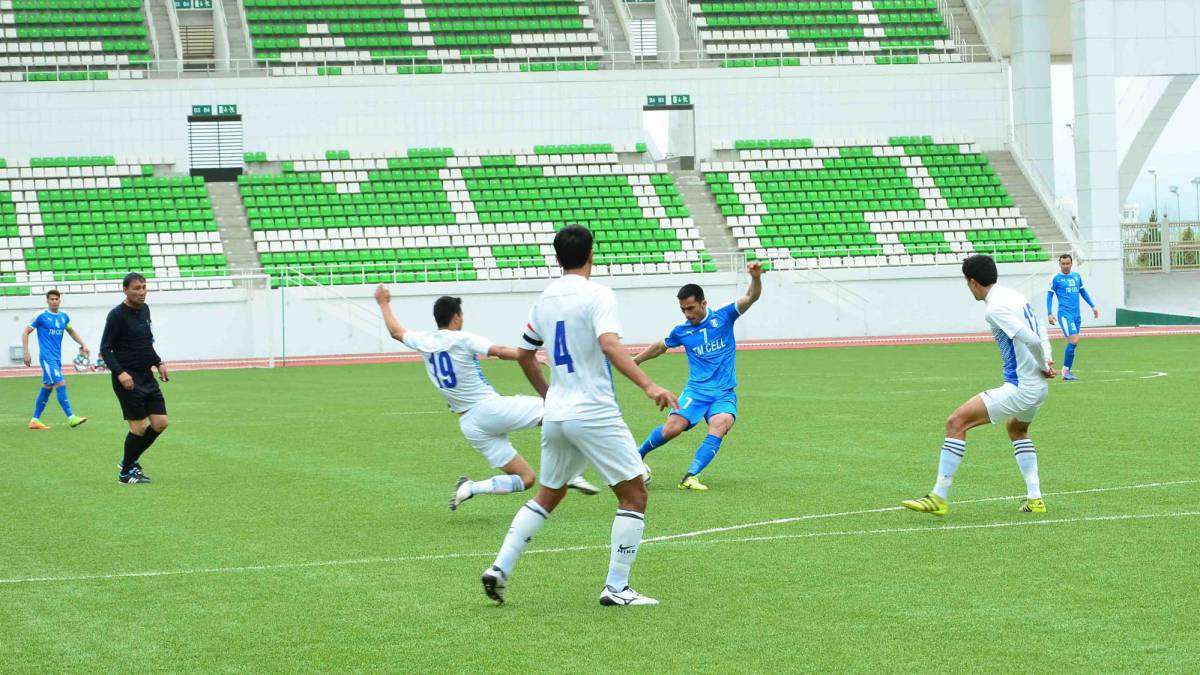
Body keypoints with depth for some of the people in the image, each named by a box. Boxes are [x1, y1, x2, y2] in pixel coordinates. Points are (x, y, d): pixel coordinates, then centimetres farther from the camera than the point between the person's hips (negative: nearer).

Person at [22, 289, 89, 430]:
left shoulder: (64, 317, 11)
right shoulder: (41, 316, -6)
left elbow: (72, 332, 27)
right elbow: (26, 333, -3)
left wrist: (83, 344, 15)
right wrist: (26, 353, -10)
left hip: (57, 358, 7)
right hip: (47, 357, -7)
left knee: (47, 388, 10)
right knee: (61, 384, -16)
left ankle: (35, 420, 17)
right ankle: (71, 418, -20)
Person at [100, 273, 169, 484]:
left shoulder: (144, 310, 11)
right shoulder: (117, 315, -12)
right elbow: (105, 349, -13)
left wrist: (158, 363, 14)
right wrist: (120, 373, -24)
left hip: (147, 377, 8)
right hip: (128, 379, -8)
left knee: (160, 423, 4)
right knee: (139, 426, -6)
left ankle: (131, 460, 23)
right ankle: (126, 473, 11)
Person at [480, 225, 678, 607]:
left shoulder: (545, 299, 11)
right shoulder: (596, 295, -10)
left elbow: (524, 354, 21)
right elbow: (609, 345, -26)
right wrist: (648, 386, -33)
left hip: (556, 415, 7)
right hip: (595, 414, -7)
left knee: (547, 496, 22)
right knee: (634, 495, 2)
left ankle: (500, 568, 12)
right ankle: (616, 588, -1)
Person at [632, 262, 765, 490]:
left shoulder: (723, 317, 1)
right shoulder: (681, 331, 7)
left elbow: (752, 297, -9)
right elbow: (660, 347, 27)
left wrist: (756, 278, -29)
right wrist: (634, 361, 34)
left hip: (724, 393, -1)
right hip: (696, 391, 1)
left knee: (719, 426, -29)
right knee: (672, 428, -20)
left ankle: (690, 477, -30)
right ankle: (637, 456, 7)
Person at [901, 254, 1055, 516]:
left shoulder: (996, 308, -17)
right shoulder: (1014, 296, 13)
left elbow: (1032, 340, -25)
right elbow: (1040, 336, 19)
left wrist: (1043, 365, -7)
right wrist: (1046, 363, 4)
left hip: (1019, 389, -10)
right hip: (1038, 387, 10)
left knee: (957, 422, -10)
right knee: (1017, 430, 36)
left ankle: (939, 498, -11)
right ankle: (1035, 499, 31)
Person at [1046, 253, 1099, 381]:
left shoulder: (1077, 276, 13)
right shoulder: (1056, 278, -2)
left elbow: (1083, 292, 24)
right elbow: (1049, 295, 1)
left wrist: (1093, 306, 20)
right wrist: (1049, 313, -7)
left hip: (1076, 315, 6)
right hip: (1065, 313, -6)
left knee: (1074, 343, 4)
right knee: (1073, 341, -17)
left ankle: (1068, 371, 11)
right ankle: (1066, 370, -9)